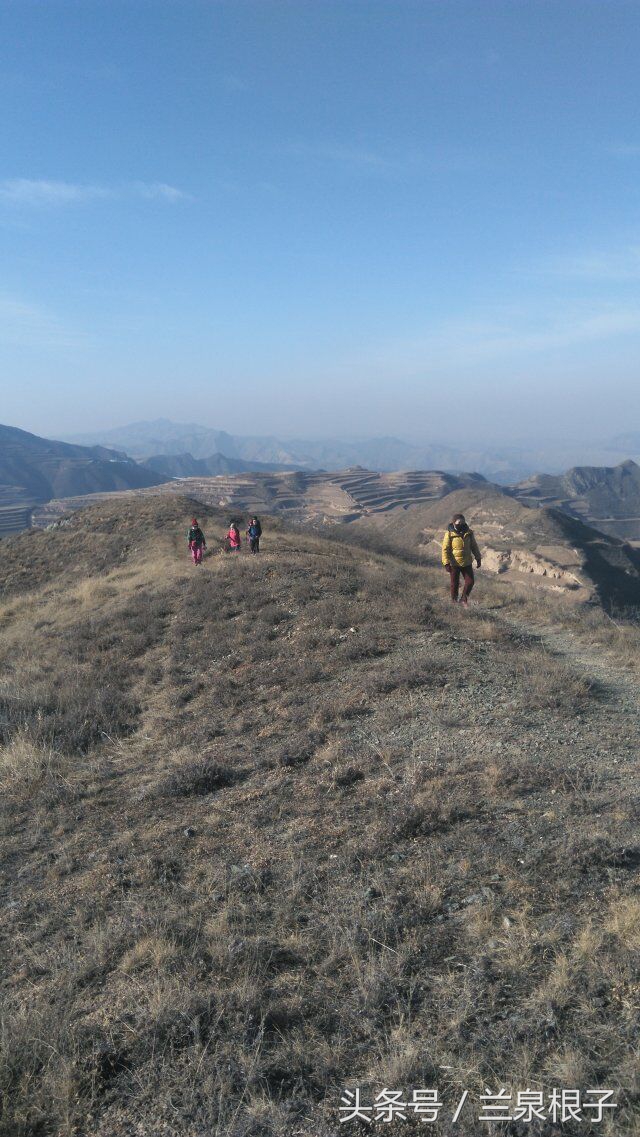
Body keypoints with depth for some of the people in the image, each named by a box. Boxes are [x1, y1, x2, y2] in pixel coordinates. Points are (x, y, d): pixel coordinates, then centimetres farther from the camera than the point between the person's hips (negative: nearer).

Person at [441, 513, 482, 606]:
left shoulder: (468, 532, 2)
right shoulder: (449, 534, -12)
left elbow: (474, 546, 13)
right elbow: (445, 549, -11)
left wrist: (478, 558, 13)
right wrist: (446, 563, -16)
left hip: (467, 563, 4)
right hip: (454, 563, -4)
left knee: (470, 581, 2)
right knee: (455, 584, 6)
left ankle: (464, 599, 21)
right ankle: (454, 601, 22)